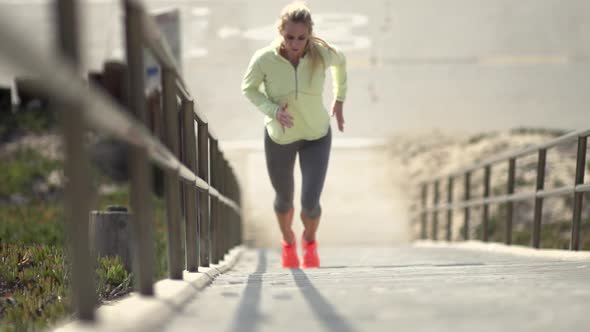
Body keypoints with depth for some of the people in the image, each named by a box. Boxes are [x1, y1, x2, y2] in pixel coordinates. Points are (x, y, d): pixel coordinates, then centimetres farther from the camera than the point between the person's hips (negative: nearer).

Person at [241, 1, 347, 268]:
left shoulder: (323, 54, -24)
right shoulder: (264, 59, -27)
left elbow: (340, 61, 1)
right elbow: (248, 88, -8)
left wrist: (339, 100, 7)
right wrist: (273, 110, -25)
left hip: (317, 136, 0)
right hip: (279, 137, 0)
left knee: (310, 203, -8)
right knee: (284, 199, 19)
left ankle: (309, 241, 30)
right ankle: (288, 243, 54)